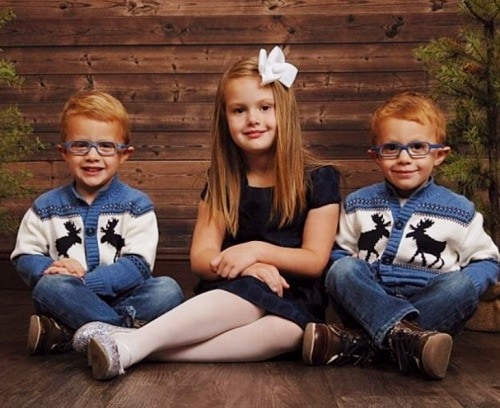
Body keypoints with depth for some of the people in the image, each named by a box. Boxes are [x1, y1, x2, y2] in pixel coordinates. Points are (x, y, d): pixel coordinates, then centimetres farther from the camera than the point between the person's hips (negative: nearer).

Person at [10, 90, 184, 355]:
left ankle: (66, 335, -29)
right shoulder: (46, 207, 8)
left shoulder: (136, 205, 1)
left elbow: (138, 265, -8)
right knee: (50, 285, -31)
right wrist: (49, 269, -18)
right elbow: (24, 257, 6)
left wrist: (86, 280, -21)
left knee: (168, 289, -27)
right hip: (70, 302, 0)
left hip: (121, 299, 0)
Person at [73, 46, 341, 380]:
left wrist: (257, 250, -18)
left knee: (288, 329, -37)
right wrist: (245, 266, -21)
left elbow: (315, 260, -2)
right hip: (233, 293, 1)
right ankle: (129, 347, -47)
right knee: (253, 289, -35)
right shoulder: (222, 182, 7)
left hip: (295, 299, -1)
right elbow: (201, 256, 0)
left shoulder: (318, 179, 0)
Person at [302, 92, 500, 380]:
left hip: (433, 308, -1)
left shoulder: (458, 210, 2)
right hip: (371, 305, 1)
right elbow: (340, 251, 13)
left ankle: (361, 345, -37)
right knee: (342, 269, -24)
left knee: (461, 285, -30)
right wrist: (344, 280, -10)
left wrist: (456, 295, -14)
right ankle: (407, 336, -45)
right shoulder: (359, 204, 7)